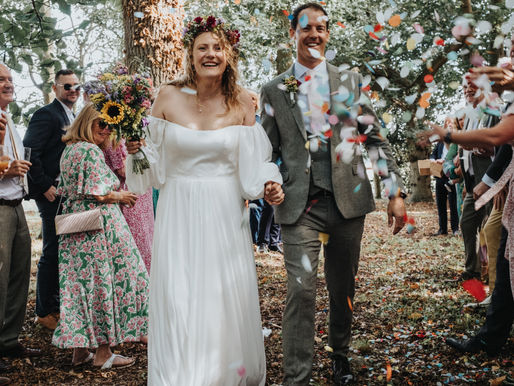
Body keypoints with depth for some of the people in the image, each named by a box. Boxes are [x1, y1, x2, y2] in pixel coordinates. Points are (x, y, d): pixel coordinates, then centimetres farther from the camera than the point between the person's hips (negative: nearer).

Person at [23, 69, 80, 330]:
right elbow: (28, 152, -18)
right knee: (52, 253, -2)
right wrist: (45, 186, -19)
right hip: (53, 194, -9)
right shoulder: (46, 115, -10)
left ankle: (55, 305, 27)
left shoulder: (71, 117, 17)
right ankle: (44, 312, 10)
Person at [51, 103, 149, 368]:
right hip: (98, 224, -9)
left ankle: (79, 348, 18)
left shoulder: (68, 150, 16)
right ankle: (103, 352, 6)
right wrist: (120, 196, -1)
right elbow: (97, 193, -19)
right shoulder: (91, 151, -13)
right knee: (103, 281, -1)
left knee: (78, 283, 11)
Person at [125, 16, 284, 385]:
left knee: (227, 300, 8)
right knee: (178, 303, -1)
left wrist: (268, 185, -15)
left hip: (225, 215, 1)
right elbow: (154, 159, 6)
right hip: (179, 213, 0)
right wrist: (135, 149, -13)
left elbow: (253, 161, 3)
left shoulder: (241, 101, 0)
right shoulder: (169, 97, -2)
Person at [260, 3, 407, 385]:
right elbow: (269, 150, 12)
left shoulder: (350, 81, 9)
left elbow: (376, 138, 7)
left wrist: (396, 191, 1)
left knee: (343, 288, 14)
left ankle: (341, 355, 37)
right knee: (301, 290, -10)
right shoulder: (275, 90, 7)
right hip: (300, 205, -1)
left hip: (347, 200, 2)